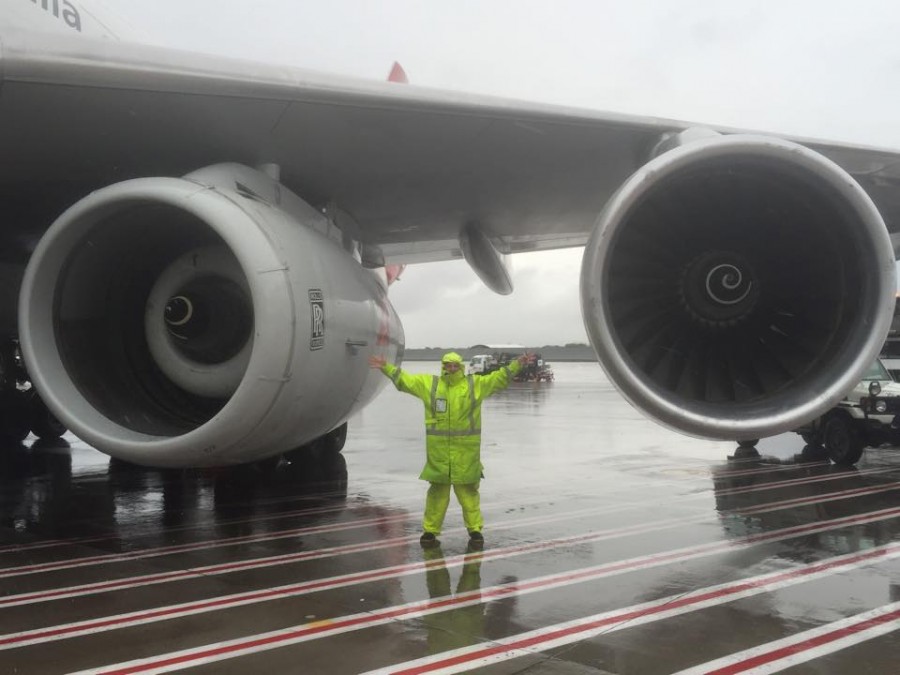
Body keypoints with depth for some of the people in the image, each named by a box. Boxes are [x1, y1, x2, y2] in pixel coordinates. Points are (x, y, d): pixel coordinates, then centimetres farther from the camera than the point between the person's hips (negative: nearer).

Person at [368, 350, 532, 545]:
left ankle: (474, 528, 18)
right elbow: (404, 379, 10)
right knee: (437, 490, 7)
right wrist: (386, 367, 6)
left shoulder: (476, 384, 6)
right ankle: (430, 529, 17)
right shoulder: (428, 383, 6)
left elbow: (499, 378, 5)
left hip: (466, 450, 0)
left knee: (468, 490, 6)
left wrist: (517, 364, -2)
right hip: (438, 450, 1)